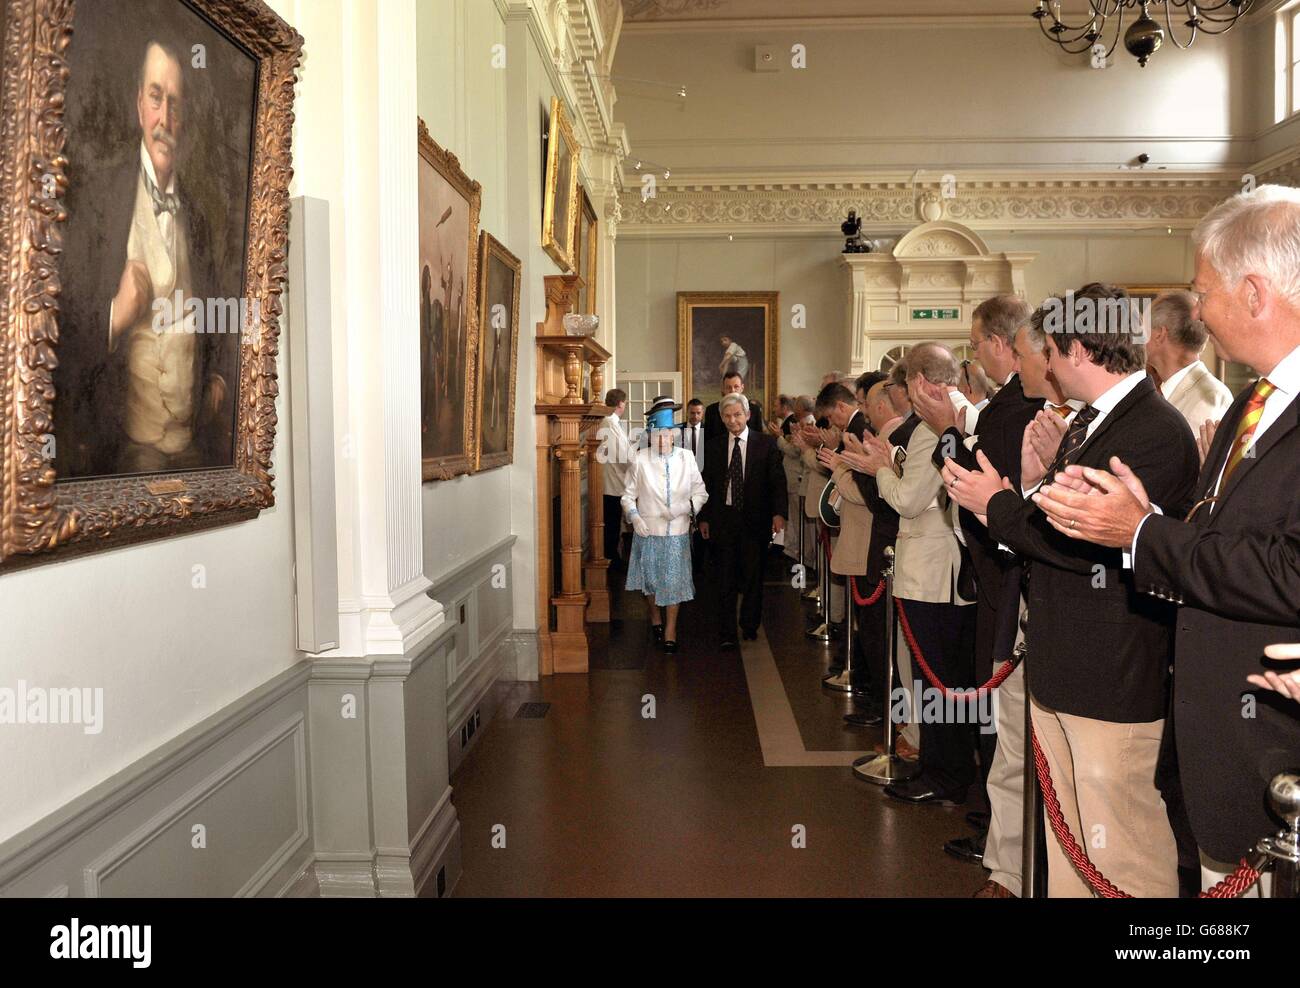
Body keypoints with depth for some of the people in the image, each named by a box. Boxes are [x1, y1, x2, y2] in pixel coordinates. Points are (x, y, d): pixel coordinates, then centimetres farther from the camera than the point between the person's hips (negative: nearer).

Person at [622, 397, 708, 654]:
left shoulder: (686, 458, -2)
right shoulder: (639, 460, -4)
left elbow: (700, 491, 4)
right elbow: (628, 495, 2)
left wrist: (688, 508, -14)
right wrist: (634, 517, -13)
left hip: (677, 532, 0)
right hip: (647, 531, 1)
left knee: (674, 581, 3)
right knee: (650, 579, 14)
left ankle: (670, 630, 16)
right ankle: (655, 619, 39)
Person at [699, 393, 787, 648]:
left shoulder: (766, 443, 0)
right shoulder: (714, 446, 7)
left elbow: (777, 480, -3)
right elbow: (707, 484, 11)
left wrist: (779, 512, -14)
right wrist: (704, 517, 6)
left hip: (754, 519, -1)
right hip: (723, 519, 1)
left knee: (753, 576, 9)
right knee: (725, 579, 3)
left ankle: (750, 625, 27)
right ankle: (727, 632, 10)